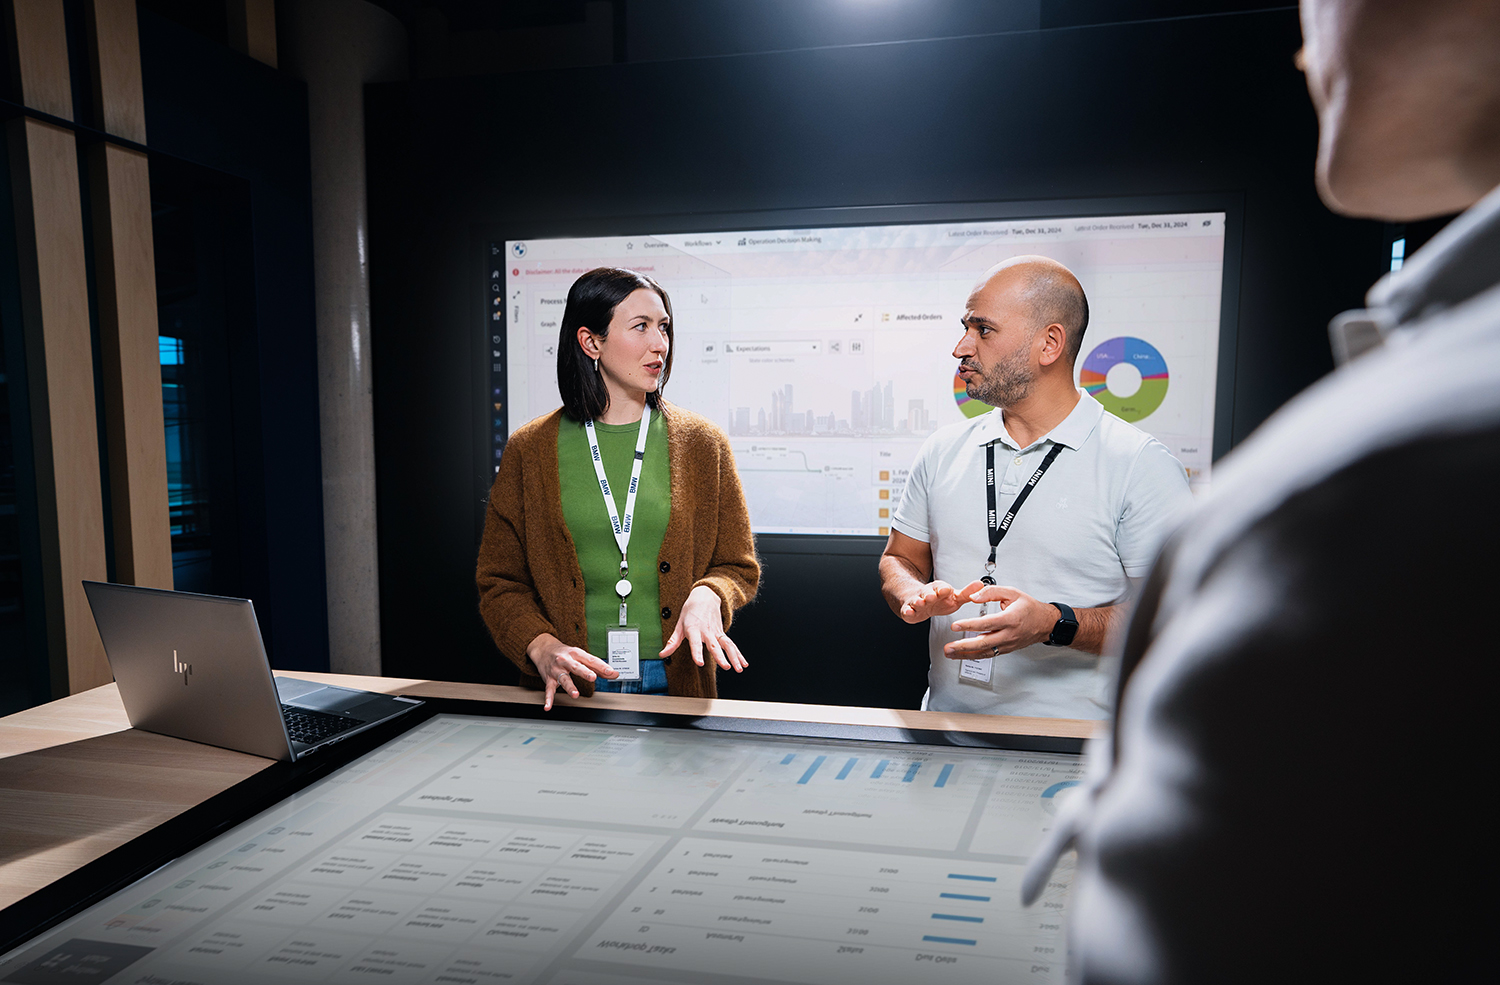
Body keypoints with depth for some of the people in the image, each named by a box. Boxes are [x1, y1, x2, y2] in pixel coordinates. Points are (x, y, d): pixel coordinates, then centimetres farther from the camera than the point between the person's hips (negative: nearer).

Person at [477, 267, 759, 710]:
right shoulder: (529, 450, 1)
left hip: (675, 681, 1)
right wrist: (542, 646, -14)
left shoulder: (703, 443, 3)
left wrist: (706, 596, -15)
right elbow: (499, 581, 4)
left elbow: (738, 566, 7)